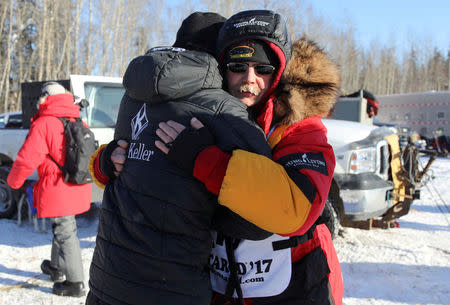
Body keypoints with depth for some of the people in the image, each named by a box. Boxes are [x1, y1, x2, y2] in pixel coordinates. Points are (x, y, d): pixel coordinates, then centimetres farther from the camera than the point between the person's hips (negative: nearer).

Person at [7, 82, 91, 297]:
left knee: (65, 235, 0)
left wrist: (14, 181, 2)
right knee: (62, 229, 24)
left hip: (58, 191, -8)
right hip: (79, 189, 8)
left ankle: (75, 283, 6)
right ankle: (56, 268, 41)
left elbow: (27, 158, -16)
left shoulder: (44, 124, -14)